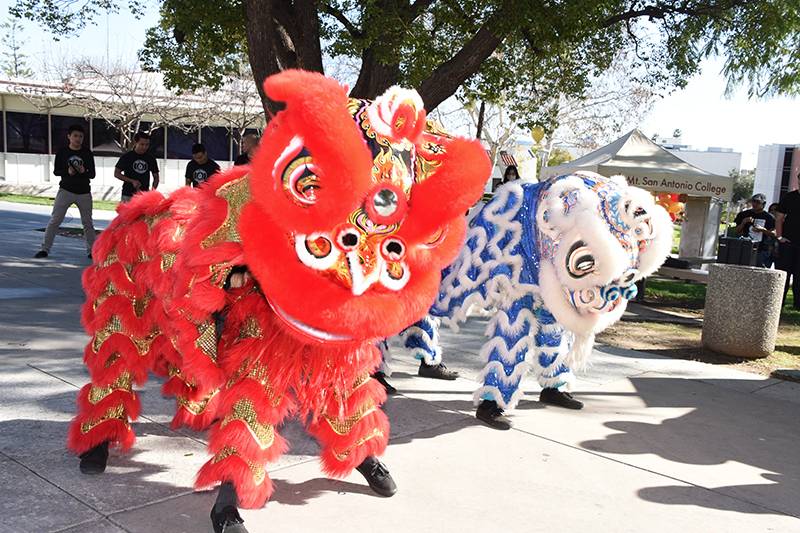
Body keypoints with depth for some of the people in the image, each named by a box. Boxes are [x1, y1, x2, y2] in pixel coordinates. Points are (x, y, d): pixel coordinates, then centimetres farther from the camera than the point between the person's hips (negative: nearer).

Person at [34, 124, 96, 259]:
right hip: (66, 190, -1)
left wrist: (84, 171, -20)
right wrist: (67, 172, -18)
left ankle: (91, 251, 15)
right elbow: (56, 171, 2)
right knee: (55, 220, -4)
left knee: (87, 223, 6)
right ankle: (45, 249, 0)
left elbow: (92, 174, 2)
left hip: (84, 192, 1)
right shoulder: (62, 152, 1)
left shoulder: (87, 153, 2)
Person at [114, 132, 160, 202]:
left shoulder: (151, 158, 7)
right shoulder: (127, 157, 0)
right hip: (128, 195, -2)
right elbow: (116, 173, 3)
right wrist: (132, 181, -11)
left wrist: (153, 191, -6)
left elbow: (156, 176, 12)